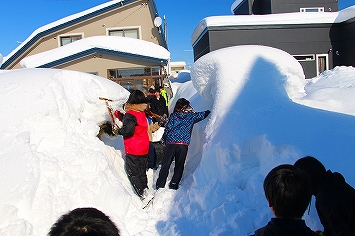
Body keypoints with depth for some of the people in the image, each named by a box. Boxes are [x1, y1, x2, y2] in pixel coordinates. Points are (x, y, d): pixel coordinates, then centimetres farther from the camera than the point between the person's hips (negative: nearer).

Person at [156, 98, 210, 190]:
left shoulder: (173, 115, 9)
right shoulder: (191, 116, 7)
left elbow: (167, 129, 6)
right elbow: (203, 114, 18)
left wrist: (165, 140, 19)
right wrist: (211, 111, 37)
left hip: (170, 143, 1)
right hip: (183, 144, -1)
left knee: (165, 165, 7)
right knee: (179, 166, 11)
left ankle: (160, 185, 7)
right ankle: (173, 185, 11)